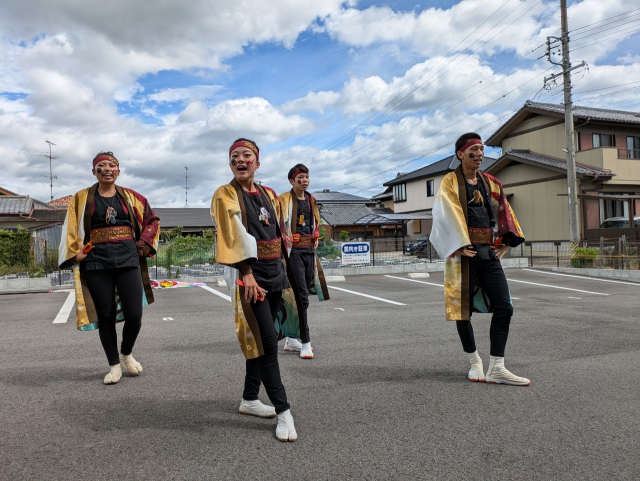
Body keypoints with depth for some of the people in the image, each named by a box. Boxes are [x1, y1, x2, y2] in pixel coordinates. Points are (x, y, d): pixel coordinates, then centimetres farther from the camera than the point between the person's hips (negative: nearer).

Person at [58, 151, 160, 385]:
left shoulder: (130, 197, 9)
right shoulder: (82, 198, 7)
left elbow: (152, 220, 16)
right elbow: (71, 229, 7)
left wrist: (144, 243, 6)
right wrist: (75, 253, -5)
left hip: (128, 260, 0)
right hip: (97, 263, 0)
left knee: (134, 314, -5)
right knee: (106, 316, 4)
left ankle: (127, 353, 24)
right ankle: (114, 365, 19)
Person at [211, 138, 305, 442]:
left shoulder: (269, 195, 14)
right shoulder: (225, 195, -4)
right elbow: (235, 236, -15)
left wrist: (284, 273, 14)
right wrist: (247, 273, -24)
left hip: (274, 272, 7)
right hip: (248, 275, -6)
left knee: (260, 340, 12)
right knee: (267, 341, -10)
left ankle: (249, 400, 27)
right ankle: (283, 412, -3)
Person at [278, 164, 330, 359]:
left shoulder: (311, 200, 14)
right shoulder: (283, 200, -7)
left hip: (309, 250, 7)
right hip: (293, 250, -7)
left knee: (302, 294, 11)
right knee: (302, 296, -12)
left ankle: (291, 339, 23)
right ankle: (306, 342, -8)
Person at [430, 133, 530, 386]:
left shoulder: (491, 183, 16)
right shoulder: (450, 182, -1)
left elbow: (504, 213, 17)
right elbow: (448, 216, -11)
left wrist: (505, 242, 4)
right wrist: (461, 247, -20)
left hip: (488, 252, 5)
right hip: (463, 252, -5)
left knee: (504, 307, -3)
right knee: (462, 308, 2)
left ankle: (496, 368, 1)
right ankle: (475, 362, 21)